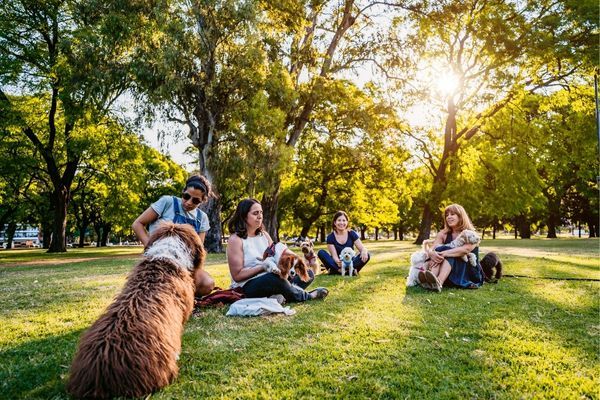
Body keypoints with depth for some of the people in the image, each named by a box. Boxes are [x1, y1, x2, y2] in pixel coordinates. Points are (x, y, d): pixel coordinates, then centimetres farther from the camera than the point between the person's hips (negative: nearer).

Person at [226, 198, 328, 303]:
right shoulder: (235, 240, -9)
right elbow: (237, 275, -13)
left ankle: (279, 296, -25)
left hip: (269, 280, 8)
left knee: (308, 273, -1)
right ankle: (306, 296, -10)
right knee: (276, 278, -37)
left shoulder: (264, 235, 12)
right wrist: (263, 267, -22)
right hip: (246, 288, -7)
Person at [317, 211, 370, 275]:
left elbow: (362, 248, -7)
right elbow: (334, 255, -14)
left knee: (367, 255, -25)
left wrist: (364, 252, -33)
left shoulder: (352, 234, -1)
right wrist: (338, 261, -38)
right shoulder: (330, 237, -5)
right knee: (321, 253, -24)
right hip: (337, 263, -1)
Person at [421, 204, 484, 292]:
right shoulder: (443, 234, 9)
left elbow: (466, 249, -24)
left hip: (470, 274, -3)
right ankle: (431, 278, -50)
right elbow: (432, 248, -9)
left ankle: (439, 282, -56)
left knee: (445, 251, -28)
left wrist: (443, 254, -37)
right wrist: (431, 253, -34)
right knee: (439, 248, -24)